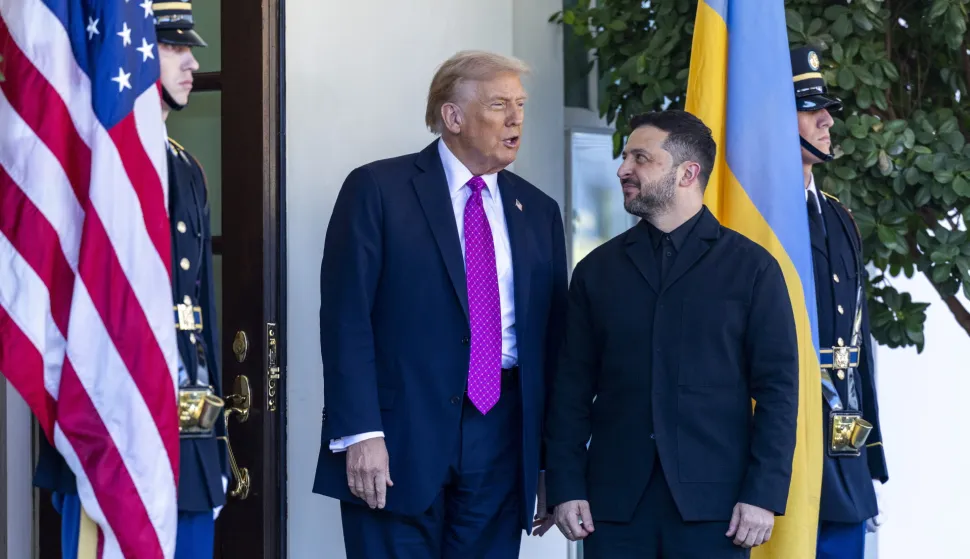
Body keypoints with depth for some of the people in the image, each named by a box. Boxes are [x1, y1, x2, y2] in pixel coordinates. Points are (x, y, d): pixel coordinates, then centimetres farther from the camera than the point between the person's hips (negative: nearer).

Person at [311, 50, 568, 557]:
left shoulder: (538, 211, 14)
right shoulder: (377, 189, -1)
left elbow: (552, 338, 13)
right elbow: (346, 318, -7)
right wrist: (360, 433, -16)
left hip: (500, 447, 4)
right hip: (398, 438, -4)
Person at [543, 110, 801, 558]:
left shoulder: (752, 268, 3)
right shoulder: (597, 270, 11)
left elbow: (777, 387, -1)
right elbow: (572, 389, 9)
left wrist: (764, 493, -8)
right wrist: (566, 486, 0)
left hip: (712, 503, -2)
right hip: (615, 503, 2)